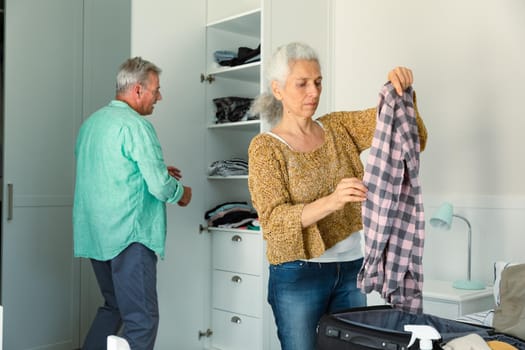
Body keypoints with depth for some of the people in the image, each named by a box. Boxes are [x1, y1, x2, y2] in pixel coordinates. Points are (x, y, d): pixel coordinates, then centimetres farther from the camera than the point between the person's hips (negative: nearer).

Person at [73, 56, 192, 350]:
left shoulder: (91, 122, 13)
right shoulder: (137, 125, -14)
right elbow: (160, 187, -17)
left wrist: (157, 171, 20)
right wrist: (182, 193, 4)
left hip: (94, 235, 9)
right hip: (129, 236, -9)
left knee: (113, 307, 22)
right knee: (142, 320, -3)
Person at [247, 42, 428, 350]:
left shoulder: (339, 127, 6)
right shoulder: (265, 146, -7)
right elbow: (273, 220, -18)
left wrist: (401, 90, -22)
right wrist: (330, 202, -33)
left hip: (351, 268, 4)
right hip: (299, 274, -4)